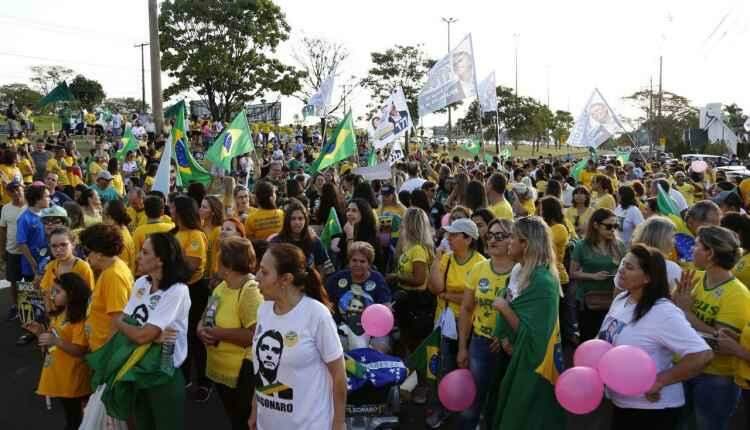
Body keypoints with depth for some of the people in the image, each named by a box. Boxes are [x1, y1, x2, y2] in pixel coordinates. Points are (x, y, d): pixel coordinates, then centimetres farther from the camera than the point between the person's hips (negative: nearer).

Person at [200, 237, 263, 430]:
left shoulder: (250, 292, -23)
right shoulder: (222, 286, 7)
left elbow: (255, 335, -32)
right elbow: (207, 318, 15)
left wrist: (217, 333, -24)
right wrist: (202, 330, -9)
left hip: (242, 374, -9)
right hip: (220, 370, 9)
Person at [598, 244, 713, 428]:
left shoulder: (663, 313, -25)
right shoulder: (620, 299, 1)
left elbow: (702, 355, -29)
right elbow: (608, 340, 16)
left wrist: (659, 381, -25)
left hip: (652, 408, -7)